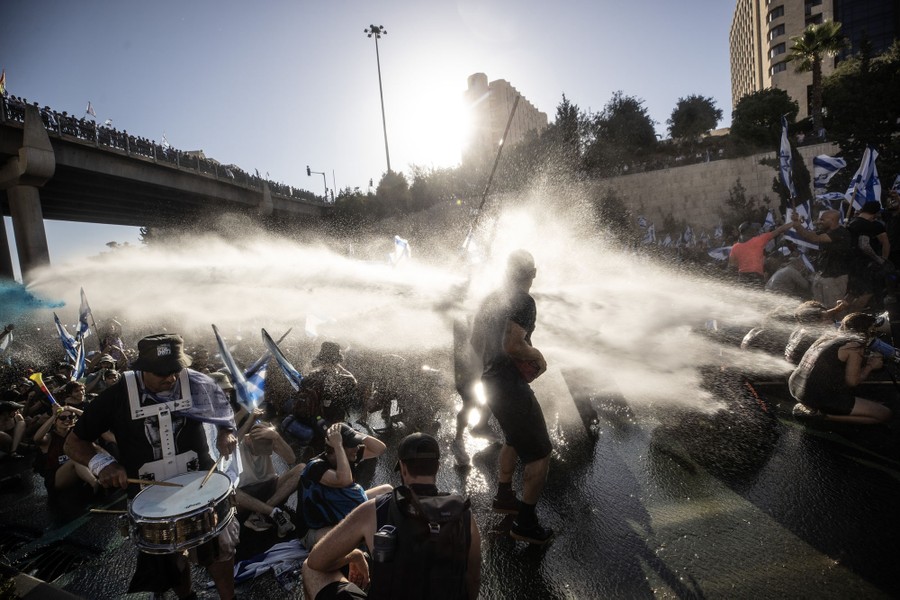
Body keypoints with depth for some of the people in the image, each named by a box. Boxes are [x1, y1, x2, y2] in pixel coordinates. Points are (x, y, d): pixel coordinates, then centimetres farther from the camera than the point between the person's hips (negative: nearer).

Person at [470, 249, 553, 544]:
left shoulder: (491, 299, 10)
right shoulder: (524, 301, -17)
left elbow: (475, 340, 17)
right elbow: (512, 345, -28)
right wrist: (538, 356, -11)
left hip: (491, 381, 10)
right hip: (511, 386, -10)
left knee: (514, 439, 29)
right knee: (540, 454, 1)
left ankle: (504, 497, 42)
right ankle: (526, 523, 10)